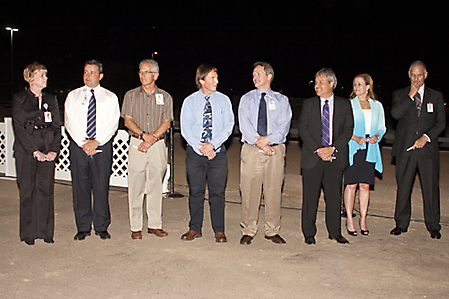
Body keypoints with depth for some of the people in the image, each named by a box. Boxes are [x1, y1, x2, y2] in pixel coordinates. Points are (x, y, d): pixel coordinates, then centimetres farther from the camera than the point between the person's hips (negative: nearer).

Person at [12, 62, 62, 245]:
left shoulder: (51, 100, 13)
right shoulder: (19, 99, 2)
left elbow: (56, 126, 9)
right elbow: (19, 128, -4)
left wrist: (54, 150, -4)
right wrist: (34, 151, -12)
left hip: (47, 152, 3)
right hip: (26, 152, -3)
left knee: (46, 190, 4)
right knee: (27, 191, 2)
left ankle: (45, 231, 14)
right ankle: (28, 233, 14)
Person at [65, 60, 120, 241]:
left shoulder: (110, 97, 9)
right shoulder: (73, 96, 11)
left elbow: (113, 123, -1)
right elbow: (70, 122, 2)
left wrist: (97, 142, -13)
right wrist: (84, 144, -10)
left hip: (102, 146, -1)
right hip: (78, 146, 1)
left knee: (102, 187, -1)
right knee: (80, 187, 2)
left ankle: (101, 227, 10)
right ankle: (83, 227, 13)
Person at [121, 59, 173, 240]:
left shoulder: (165, 97, 9)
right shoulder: (131, 95, 9)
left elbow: (167, 123, 1)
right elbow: (128, 121, 1)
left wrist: (152, 138, -12)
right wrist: (144, 134, -14)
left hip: (158, 145, 1)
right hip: (136, 143, 0)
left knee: (156, 186, 5)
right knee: (136, 186, -1)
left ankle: (155, 224, 14)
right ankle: (136, 227, 6)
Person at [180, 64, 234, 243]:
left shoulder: (223, 100, 6)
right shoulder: (189, 101, 3)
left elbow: (228, 126, -2)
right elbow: (185, 129, -3)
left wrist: (212, 145, -14)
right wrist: (201, 148, -14)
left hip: (218, 152, 0)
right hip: (195, 152, 0)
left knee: (218, 192, 2)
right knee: (196, 191, 6)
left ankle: (219, 231, 12)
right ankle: (195, 229, 18)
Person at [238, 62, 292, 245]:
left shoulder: (282, 100, 12)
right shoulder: (246, 99, 12)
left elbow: (284, 125, 0)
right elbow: (244, 125, -2)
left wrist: (268, 139, -16)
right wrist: (259, 143, -14)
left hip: (275, 149, 0)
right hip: (251, 149, 0)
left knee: (274, 192, 2)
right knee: (249, 192, -1)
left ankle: (272, 231, 13)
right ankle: (248, 231, 9)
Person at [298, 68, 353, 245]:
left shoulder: (344, 105, 7)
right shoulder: (308, 104, 7)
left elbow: (348, 130, 3)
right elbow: (303, 129, 0)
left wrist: (332, 148, -11)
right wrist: (317, 150, -11)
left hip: (335, 157, 1)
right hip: (312, 157, 0)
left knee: (334, 196, 6)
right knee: (310, 197, 2)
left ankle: (335, 232, 20)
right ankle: (309, 233, 15)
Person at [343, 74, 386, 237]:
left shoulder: (377, 106, 12)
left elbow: (382, 127, 17)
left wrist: (377, 136, -4)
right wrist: (355, 138, -14)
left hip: (370, 150, 2)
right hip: (353, 149, -2)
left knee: (365, 185, 4)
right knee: (351, 185, -2)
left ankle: (363, 220, 14)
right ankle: (349, 220, 8)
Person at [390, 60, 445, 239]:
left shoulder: (436, 96, 11)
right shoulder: (400, 95, 9)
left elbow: (441, 122, 5)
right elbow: (395, 114, -9)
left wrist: (426, 137, -9)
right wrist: (411, 96, -11)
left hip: (428, 149, 0)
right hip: (405, 149, 0)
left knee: (431, 188, 1)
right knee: (403, 187, 4)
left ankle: (433, 226, 13)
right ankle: (401, 224, 15)